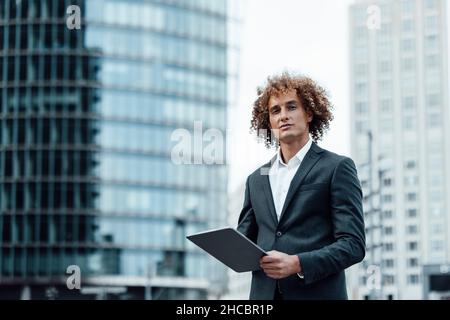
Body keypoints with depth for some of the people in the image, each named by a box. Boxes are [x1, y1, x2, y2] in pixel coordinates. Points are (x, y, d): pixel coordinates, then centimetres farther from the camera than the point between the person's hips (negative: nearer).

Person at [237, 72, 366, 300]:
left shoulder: (337, 168, 2)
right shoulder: (256, 179, 17)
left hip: (317, 292, -4)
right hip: (263, 293, 4)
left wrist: (297, 264, -18)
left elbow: (353, 244, -5)